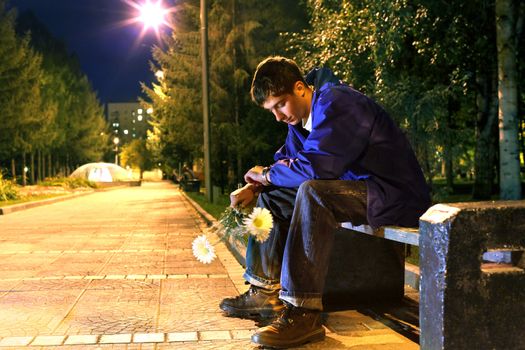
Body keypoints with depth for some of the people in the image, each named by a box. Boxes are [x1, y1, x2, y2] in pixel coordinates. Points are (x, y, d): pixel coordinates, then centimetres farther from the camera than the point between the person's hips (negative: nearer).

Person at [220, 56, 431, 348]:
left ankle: (303, 313, -34)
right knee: (272, 196, 8)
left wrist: (266, 175, -13)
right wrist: (253, 188, -4)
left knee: (312, 192, -35)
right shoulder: (301, 113, 9)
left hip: (394, 194, -10)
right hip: (356, 189, 10)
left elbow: (315, 166, -30)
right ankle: (266, 289, 8)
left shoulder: (335, 103, -20)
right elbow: (287, 160, 15)